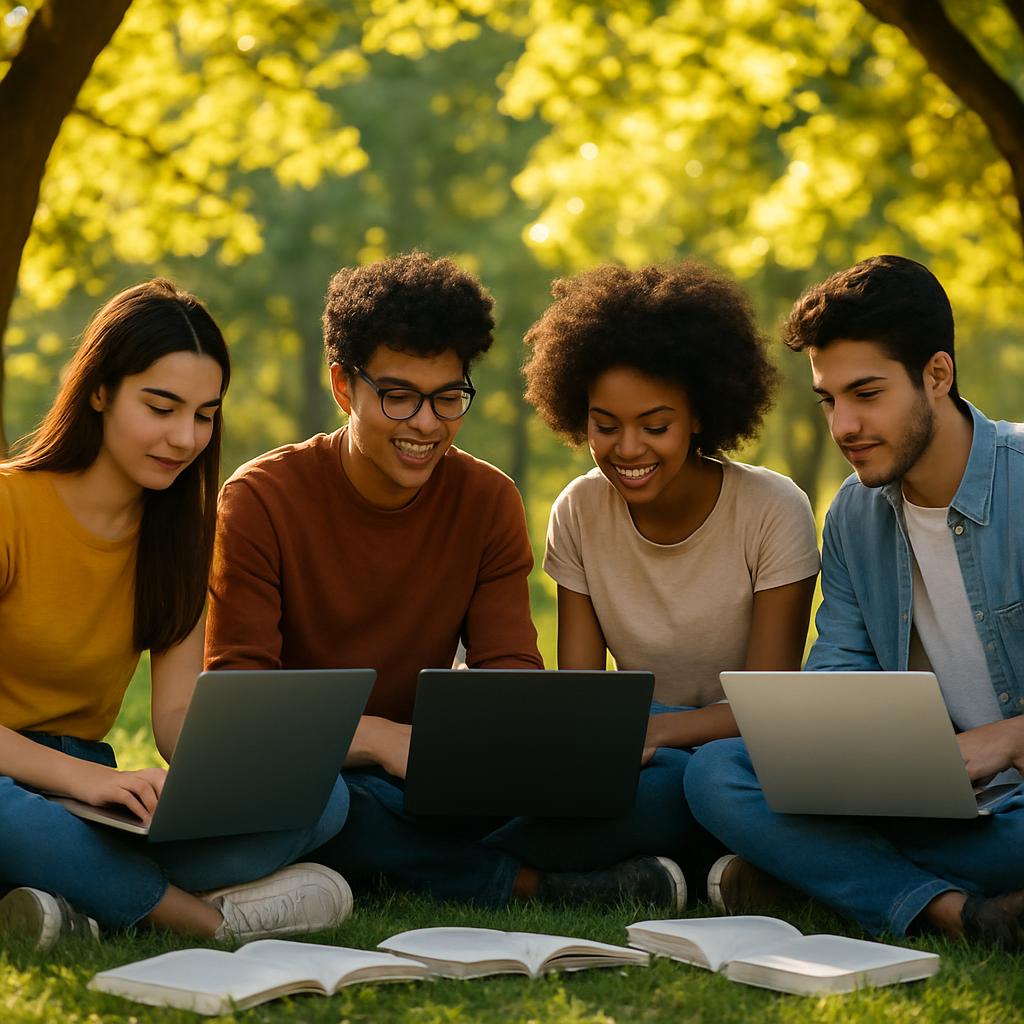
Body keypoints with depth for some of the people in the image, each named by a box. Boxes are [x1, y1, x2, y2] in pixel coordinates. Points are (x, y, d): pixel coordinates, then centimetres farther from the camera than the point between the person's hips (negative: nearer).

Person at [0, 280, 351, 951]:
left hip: (90, 791, 6)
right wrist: (89, 778, -36)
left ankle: (88, 903, -31)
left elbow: (178, 710, 3)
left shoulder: (178, 531, 9)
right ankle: (205, 914, -26)